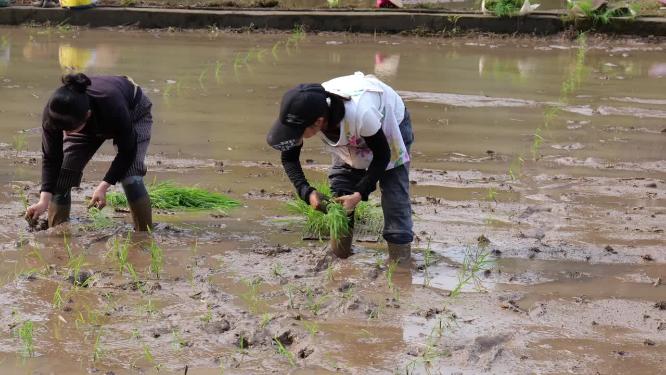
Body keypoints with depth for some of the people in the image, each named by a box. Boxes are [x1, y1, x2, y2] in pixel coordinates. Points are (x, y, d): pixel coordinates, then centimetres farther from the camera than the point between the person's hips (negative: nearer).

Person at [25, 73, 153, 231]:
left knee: (130, 178, -23)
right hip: (90, 124, 4)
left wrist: (103, 186, -33)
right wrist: (44, 200, -32)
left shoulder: (112, 106, -45)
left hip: (133, 112, -4)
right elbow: (51, 158, -21)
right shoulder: (53, 113, -35)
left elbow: (126, 151, -28)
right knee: (63, 178, -10)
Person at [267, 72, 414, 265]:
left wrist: (360, 194, -36)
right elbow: (289, 157, -15)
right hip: (350, 136, 5)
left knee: (394, 192, -16)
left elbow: (382, 156, -29)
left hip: (391, 122, -5)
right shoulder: (302, 115, -32)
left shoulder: (360, 114, -48)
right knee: (338, 189, -2)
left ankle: (400, 255, -8)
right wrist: (307, 192, -29)